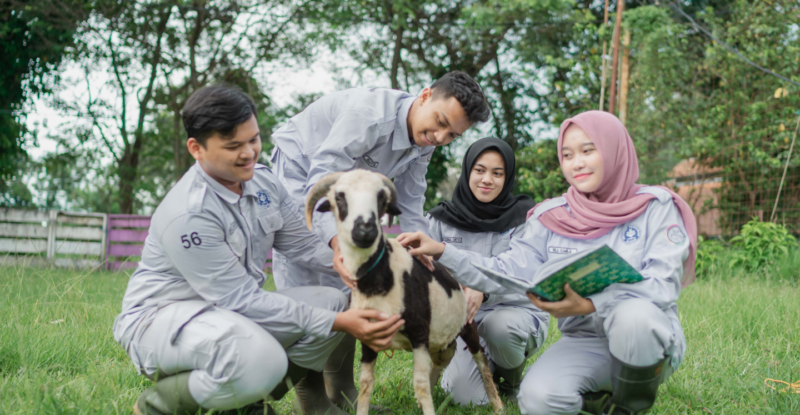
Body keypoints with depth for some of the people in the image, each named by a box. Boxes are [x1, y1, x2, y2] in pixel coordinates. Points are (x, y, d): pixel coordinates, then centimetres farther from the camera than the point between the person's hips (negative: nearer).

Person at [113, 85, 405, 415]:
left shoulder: (263, 181, -2)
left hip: (232, 311, 9)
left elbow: (304, 246, 5)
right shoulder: (187, 215, -27)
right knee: (262, 360, -36)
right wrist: (337, 323, -26)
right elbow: (241, 299, -26)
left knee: (332, 301, -2)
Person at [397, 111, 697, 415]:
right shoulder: (552, 218, 5)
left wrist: (590, 304, -30)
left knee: (634, 314, -37)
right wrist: (441, 252, -12)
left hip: (649, 339, -2)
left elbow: (663, 284, -16)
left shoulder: (656, 207, -5)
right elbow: (506, 271, 1)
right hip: (583, 341, 2)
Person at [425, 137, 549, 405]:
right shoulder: (441, 219, 2)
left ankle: (511, 380, -2)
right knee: (468, 397, -20)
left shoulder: (523, 217, -5)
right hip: (463, 322, 2)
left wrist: (484, 290, -39)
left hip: (517, 315, -2)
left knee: (500, 323, -38)